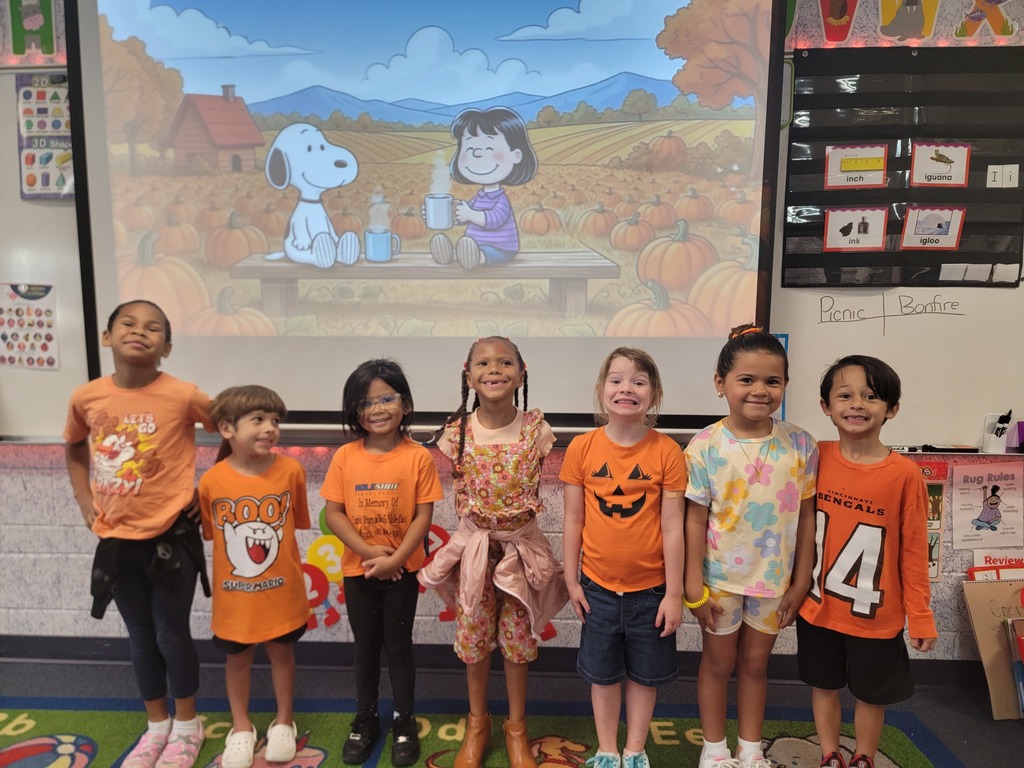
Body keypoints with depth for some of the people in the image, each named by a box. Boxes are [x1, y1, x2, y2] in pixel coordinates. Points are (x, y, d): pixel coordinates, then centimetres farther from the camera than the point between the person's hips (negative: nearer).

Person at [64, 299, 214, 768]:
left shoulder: (183, 396, -17)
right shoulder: (86, 398, -6)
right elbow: (75, 450, 15)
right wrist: (87, 506, 7)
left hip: (171, 537, -3)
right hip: (117, 540, 4)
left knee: (172, 635, 8)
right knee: (140, 639, 18)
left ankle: (186, 725, 32)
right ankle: (156, 725, 38)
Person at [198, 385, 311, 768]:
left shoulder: (290, 470, -16)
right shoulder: (211, 481, -17)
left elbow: (296, 523, -2)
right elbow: (208, 533, -3)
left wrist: (276, 552, -2)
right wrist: (239, 555, -6)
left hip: (280, 589, 0)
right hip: (233, 592, 0)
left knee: (281, 652, 19)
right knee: (237, 657, 19)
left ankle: (283, 722, 40)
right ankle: (241, 727, 42)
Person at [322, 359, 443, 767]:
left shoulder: (418, 457, -12)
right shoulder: (345, 457, -6)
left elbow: (423, 516, -11)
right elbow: (333, 513, -6)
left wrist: (395, 558, -18)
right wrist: (368, 551, -16)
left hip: (402, 570, -2)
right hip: (357, 570, 2)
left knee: (399, 646, 11)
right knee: (365, 647, 17)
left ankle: (404, 723, 31)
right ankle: (365, 721, 36)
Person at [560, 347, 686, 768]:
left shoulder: (667, 451, -11)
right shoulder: (582, 448, -9)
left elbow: (673, 527, -9)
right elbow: (573, 520, -2)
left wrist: (674, 593, -6)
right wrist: (571, 580, 0)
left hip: (650, 588, 0)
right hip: (598, 586, 1)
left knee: (645, 674, 17)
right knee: (603, 673, 17)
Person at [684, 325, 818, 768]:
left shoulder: (800, 445, -8)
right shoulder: (706, 446, -14)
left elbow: (805, 518, -1)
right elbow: (696, 520, -11)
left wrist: (801, 582, 1)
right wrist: (694, 586, -10)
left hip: (774, 579, 2)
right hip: (720, 578, -2)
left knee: (755, 663, 19)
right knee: (718, 663, 16)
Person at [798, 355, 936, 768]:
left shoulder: (904, 474, -15)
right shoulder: (815, 458, -9)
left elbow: (913, 550, -7)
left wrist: (920, 615, -3)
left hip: (875, 614, -2)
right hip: (818, 606, 2)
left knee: (872, 693, 17)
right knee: (824, 685, 18)